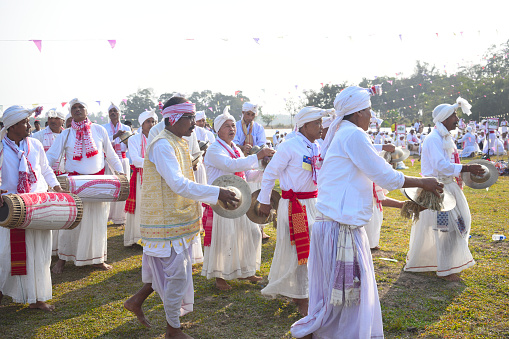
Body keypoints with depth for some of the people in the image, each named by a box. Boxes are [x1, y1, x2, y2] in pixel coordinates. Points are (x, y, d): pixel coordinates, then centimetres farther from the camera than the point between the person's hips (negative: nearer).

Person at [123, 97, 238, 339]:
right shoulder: (162, 145, -19)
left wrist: (214, 198, 8)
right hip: (166, 219, -9)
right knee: (175, 272, 1)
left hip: (178, 217, 10)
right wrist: (216, 193, -29)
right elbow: (178, 184, -28)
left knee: (167, 268, 19)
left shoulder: (179, 144, 12)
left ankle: (136, 301, 37)